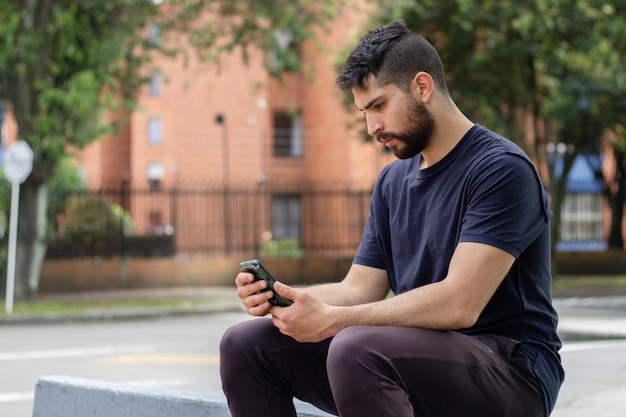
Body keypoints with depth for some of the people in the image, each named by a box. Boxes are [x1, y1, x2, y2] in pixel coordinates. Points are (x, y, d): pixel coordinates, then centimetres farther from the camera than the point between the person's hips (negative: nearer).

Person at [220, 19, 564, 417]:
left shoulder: (501, 170, -12)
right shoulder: (392, 182, 15)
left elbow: (460, 304, -22)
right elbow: (358, 289, 11)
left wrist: (332, 319, -24)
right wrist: (283, 297, -10)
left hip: (511, 372, -8)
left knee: (356, 349, -36)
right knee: (247, 343, -2)